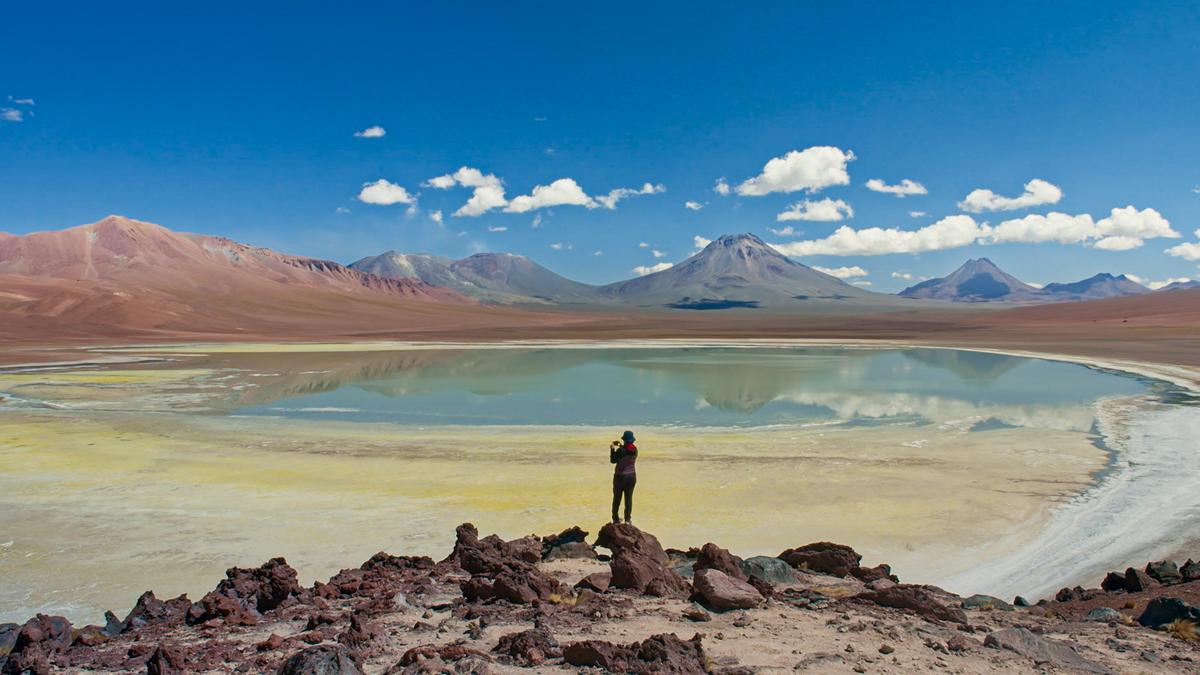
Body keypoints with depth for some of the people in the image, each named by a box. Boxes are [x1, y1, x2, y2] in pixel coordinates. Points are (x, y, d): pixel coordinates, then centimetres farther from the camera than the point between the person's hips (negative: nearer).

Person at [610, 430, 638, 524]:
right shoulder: (635, 449, -3)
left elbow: (613, 460, -9)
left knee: (617, 498, 11)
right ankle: (628, 519, 9)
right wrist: (621, 446, 19)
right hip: (632, 476, 4)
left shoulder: (621, 450, -20)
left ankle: (615, 518, 19)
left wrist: (612, 449, 1)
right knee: (629, 498, 10)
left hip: (620, 476, -4)